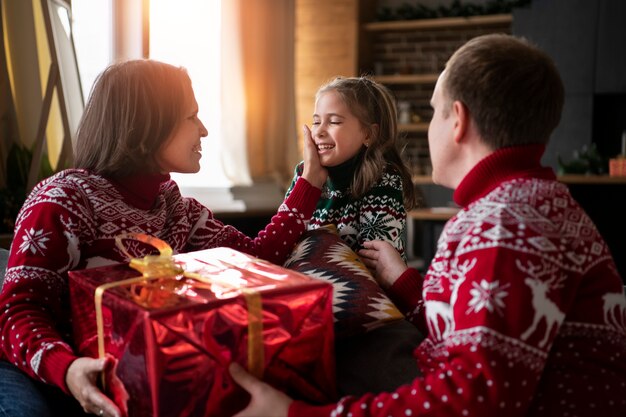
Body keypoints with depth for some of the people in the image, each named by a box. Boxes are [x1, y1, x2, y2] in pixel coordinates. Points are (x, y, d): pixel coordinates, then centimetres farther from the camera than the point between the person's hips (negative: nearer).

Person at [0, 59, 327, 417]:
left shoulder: (177, 208, 6)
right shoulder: (65, 201, -16)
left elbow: (257, 257, 2)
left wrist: (311, 182, 1)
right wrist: (66, 369, -42)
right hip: (54, 375, -5)